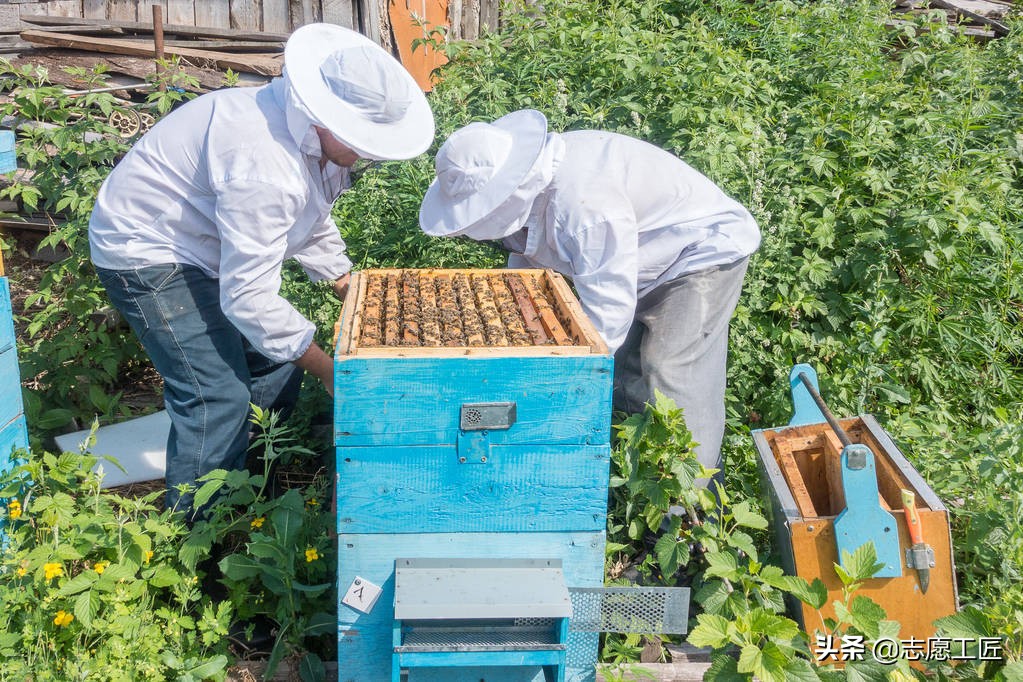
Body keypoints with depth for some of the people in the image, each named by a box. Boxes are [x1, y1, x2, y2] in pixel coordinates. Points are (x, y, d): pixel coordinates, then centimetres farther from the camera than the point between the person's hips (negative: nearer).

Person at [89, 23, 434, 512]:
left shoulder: (320, 138, -5)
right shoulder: (266, 166, -36)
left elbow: (313, 225, 14)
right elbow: (247, 299, -32)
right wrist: (325, 368, -23)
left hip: (204, 244, 10)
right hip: (146, 252, -10)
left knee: (276, 367, 12)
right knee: (218, 398, -14)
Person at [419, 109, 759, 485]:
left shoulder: (582, 201, -39)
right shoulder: (528, 186, -8)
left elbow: (609, 306, -36)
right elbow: (524, 260, 8)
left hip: (705, 252, -10)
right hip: (648, 265, 10)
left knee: (673, 375, -16)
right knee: (619, 372, 13)